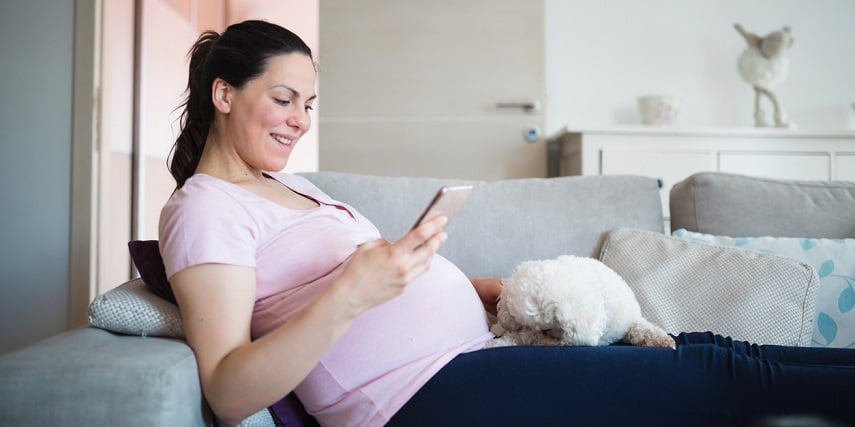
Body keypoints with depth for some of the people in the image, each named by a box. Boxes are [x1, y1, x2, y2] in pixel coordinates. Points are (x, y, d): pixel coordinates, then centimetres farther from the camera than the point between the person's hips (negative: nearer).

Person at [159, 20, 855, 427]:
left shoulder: (291, 186, 21)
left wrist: (497, 289, 10)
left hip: (471, 350, 9)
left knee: (700, 348, 4)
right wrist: (348, 296, -29)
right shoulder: (204, 208, -6)